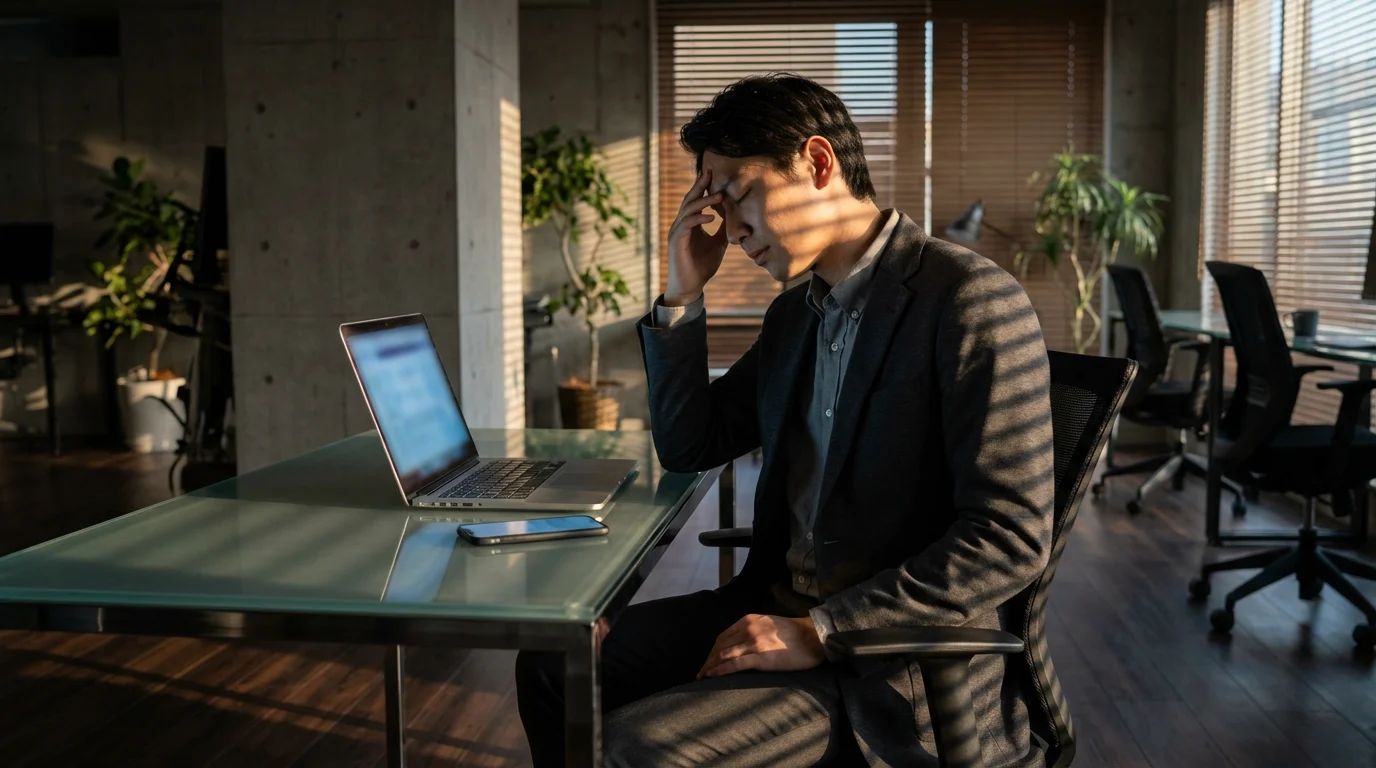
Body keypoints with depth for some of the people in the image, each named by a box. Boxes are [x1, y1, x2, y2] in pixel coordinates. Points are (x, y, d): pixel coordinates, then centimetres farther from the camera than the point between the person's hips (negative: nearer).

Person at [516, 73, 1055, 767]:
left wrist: (821, 632, -22)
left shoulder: (971, 299, -15)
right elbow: (688, 448, 17)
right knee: (555, 668, -1)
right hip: (776, 607, 8)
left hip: (902, 672, -8)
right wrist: (683, 294, 5)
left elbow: (1012, 537, -21)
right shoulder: (795, 313, 11)